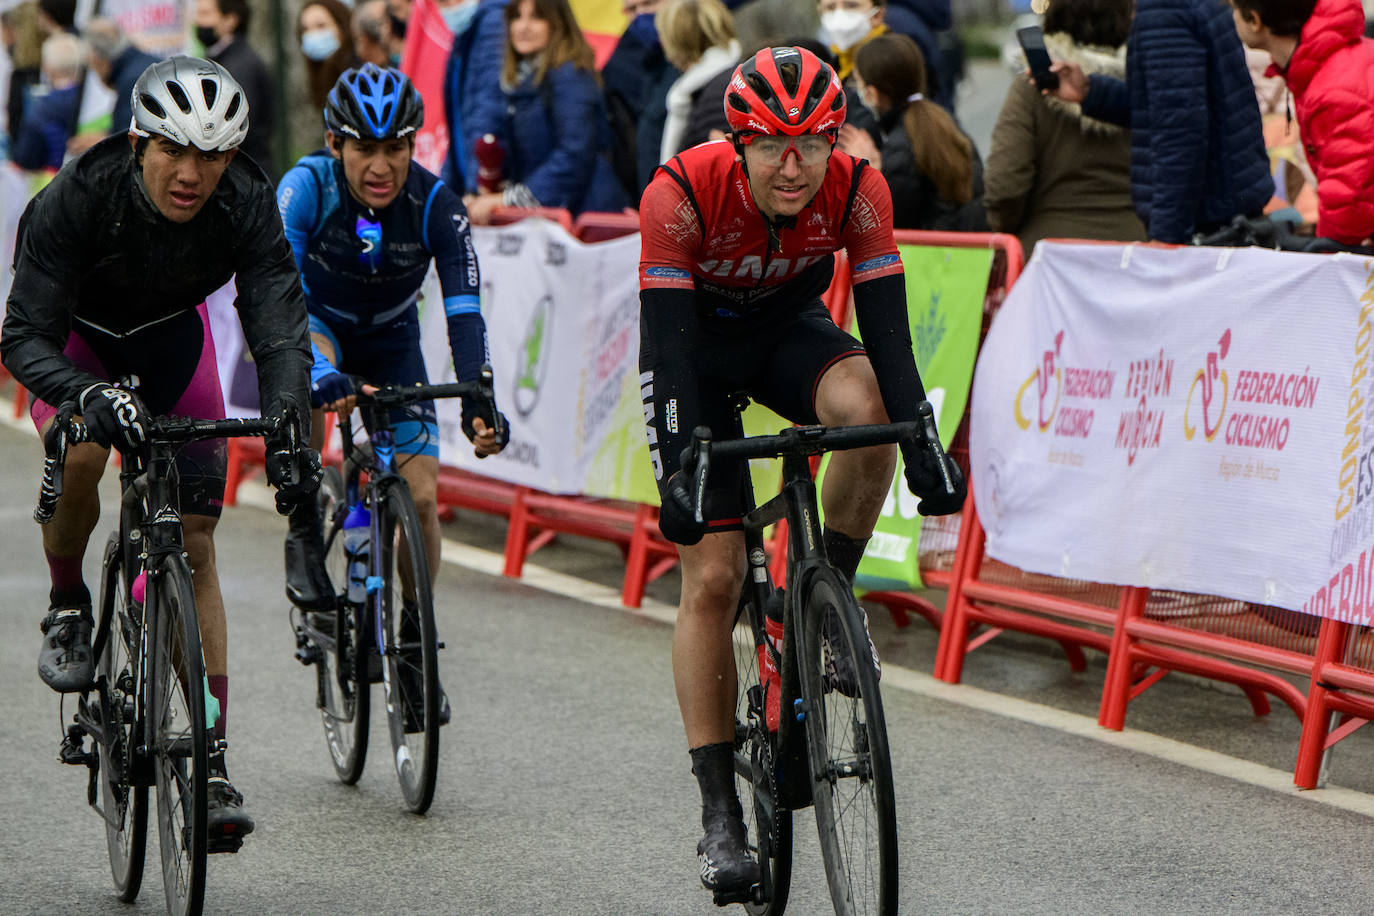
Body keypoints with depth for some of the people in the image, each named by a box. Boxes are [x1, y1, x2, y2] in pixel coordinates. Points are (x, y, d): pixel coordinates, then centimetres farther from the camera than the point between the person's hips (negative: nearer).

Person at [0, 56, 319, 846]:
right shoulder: (79, 196, -35)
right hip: (76, 332, -2)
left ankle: (210, 763, -3)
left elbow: (281, 330, -32)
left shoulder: (248, 204, -29)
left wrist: (288, 427, -50)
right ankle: (68, 606, -4)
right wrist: (91, 395, -55)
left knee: (195, 544, -6)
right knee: (81, 454, -35)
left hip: (172, 336, 2)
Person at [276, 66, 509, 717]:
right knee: (307, 376, -39)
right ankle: (304, 534, -22)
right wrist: (317, 371, -56)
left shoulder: (436, 206, -25)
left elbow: (463, 310, -29)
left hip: (390, 341, 2)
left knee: (420, 497, -10)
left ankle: (414, 642, 11)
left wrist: (478, 403, -45)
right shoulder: (306, 188, -29)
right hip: (314, 322, -2)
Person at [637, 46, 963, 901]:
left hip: (790, 329, 2)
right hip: (697, 344, -2)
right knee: (712, 577, -10)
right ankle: (721, 814, -4)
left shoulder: (858, 191, -25)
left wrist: (924, 445, -38)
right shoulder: (683, 192, -32)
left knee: (864, 406, -34)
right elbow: (669, 339, -35)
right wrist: (680, 471, -45)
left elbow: (887, 327, -26)